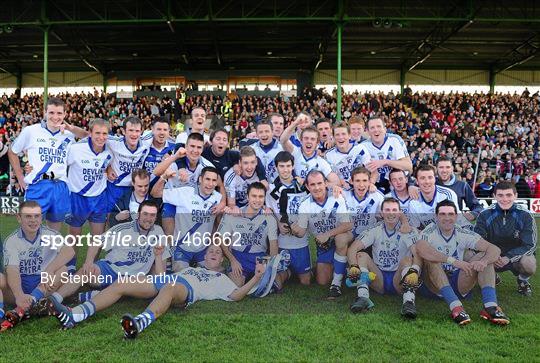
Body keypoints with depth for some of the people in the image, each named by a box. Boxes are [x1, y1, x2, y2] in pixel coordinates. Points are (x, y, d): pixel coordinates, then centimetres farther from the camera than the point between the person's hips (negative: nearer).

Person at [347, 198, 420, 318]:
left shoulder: (407, 232, -5)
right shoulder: (375, 231, 0)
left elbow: (418, 255, -21)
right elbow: (352, 249, -9)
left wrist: (414, 271, -43)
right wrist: (353, 267, -30)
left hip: (399, 281, -2)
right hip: (379, 280, 2)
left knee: (408, 259, -26)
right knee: (361, 255, -18)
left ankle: (409, 301, -42)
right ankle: (363, 297, -35)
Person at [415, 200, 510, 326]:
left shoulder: (463, 234, 1)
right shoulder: (429, 232, -10)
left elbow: (495, 249, -8)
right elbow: (421, 249, -35)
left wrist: (483, 261, -31)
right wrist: (453, 261, -39)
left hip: (458, 285, 4)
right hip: (434, 286, -4)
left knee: (485, 256, -11)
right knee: (431, 258, -30)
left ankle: (490, 307, -28)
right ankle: (455, 307, -40)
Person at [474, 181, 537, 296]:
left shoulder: (525, 216, -13)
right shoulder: (485, 215, -10)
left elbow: (530, 245, -14)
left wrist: (508, 258, -29)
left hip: (517, 257, -1)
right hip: (492, 257, 1)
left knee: (528, 263, -34)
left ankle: (523, 281, 5)